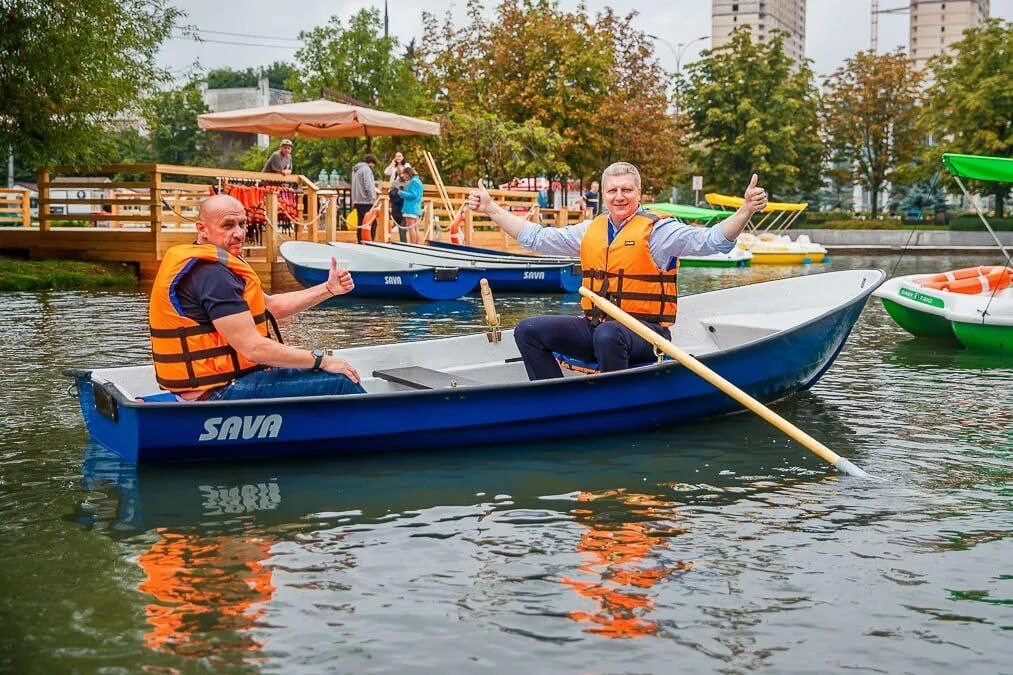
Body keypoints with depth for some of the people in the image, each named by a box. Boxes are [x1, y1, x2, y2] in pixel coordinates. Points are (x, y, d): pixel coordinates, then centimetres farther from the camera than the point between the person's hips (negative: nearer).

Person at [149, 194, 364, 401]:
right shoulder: (211, 275, -19)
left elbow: (273, 306, 19)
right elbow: (253, 348, -24)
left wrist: (329, 288, 11)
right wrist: (321, 360, -15)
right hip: (220, 392, -11)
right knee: (341, 382, -14)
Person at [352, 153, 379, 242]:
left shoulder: (355, 169, 19)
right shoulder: (366, 169, -11)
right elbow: (368, 185, -20)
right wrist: (373, 196, -17)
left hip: (357, 201, 9)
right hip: (366, 201, -9)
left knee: (361, 223, 11)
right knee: (372, 223, -9)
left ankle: (360, 242, 11)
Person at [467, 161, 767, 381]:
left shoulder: (657, 229, -3)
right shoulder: (590, 231, 14)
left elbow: (712, 240, -15)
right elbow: (535, 237, 19)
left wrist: (746, 210, -32)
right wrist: (491, 208, 17)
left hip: (645, 332, -6)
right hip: (594, 326, 6)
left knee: (608, 334, -39)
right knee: (528, 330, -7)